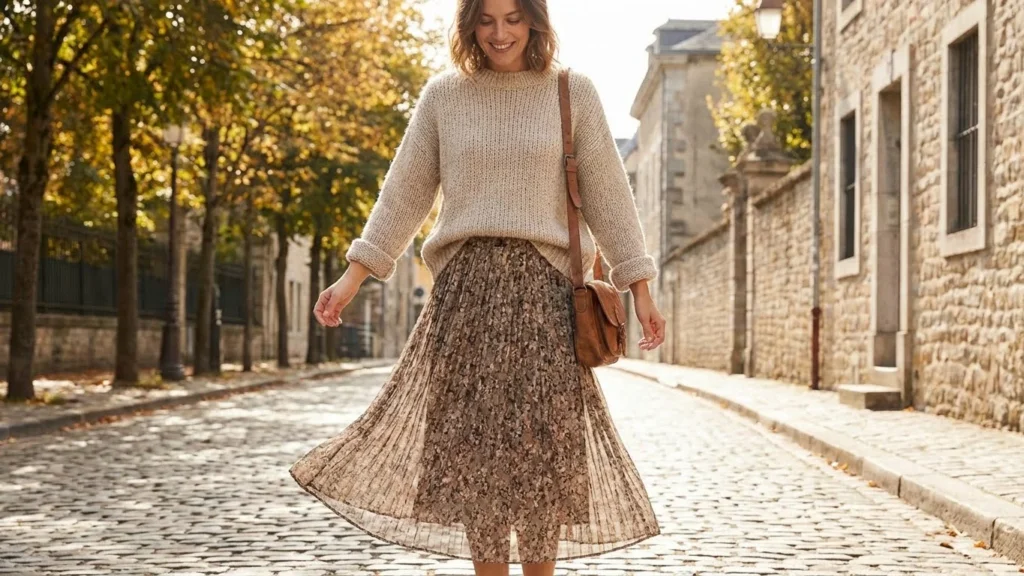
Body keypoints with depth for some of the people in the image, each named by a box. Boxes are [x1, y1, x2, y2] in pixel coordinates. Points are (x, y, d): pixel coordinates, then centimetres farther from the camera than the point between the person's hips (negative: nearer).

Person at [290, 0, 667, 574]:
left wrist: (640, 286, 2)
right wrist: (354, 277, 5)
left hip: (542, 284, -1)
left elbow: (607, 192, 5)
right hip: (466, 283, 1)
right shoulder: (444, 94, 9)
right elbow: (406, 192, 10)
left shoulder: (572, 92, 6)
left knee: (543, 440, -2)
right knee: (475, 442, 1)